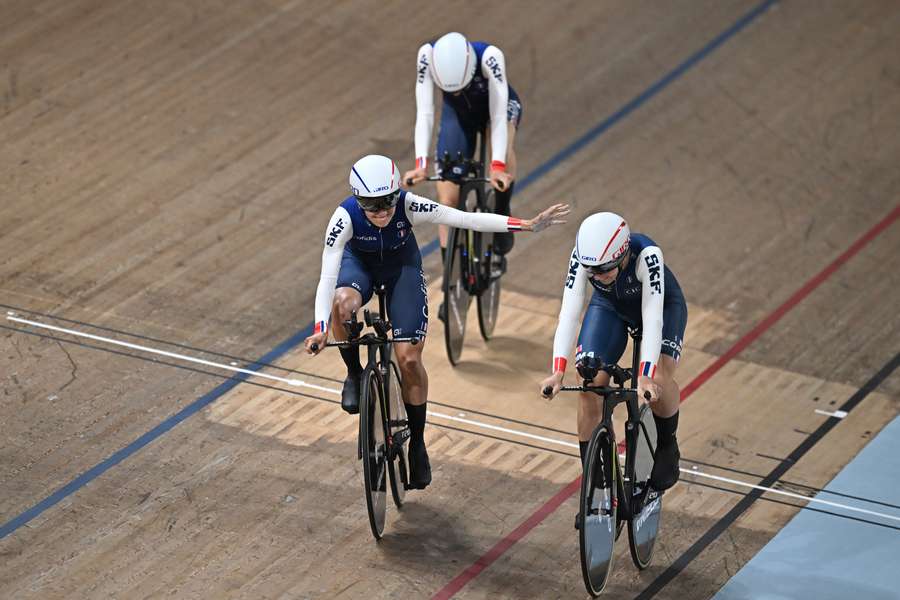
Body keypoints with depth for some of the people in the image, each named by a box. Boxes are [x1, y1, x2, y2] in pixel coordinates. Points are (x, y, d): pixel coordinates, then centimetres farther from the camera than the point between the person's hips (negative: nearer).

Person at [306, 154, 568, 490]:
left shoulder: (409, 206, -33)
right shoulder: (346, 217, -35)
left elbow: (468, 220, -33)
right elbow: (327, 277, -38)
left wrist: (529, 225, -39)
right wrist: (321, 331, -50)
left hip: (401, 266, 1)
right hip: (359, 263, -1)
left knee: (409, 358, -9)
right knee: (342, 302, -36)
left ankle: (417, 443, 11)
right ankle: (354, 373, -7)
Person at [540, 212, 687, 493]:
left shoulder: (647, 255, -41)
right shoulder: (583, 257, -33)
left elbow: (652, 317, -44)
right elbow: (569, 312, -35)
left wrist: (646, 375, -53)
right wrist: (558, 371, -44)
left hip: (662, 305, -3)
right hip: (610, 307, 3)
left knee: (658, 381, -27)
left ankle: (667, 447, 4)